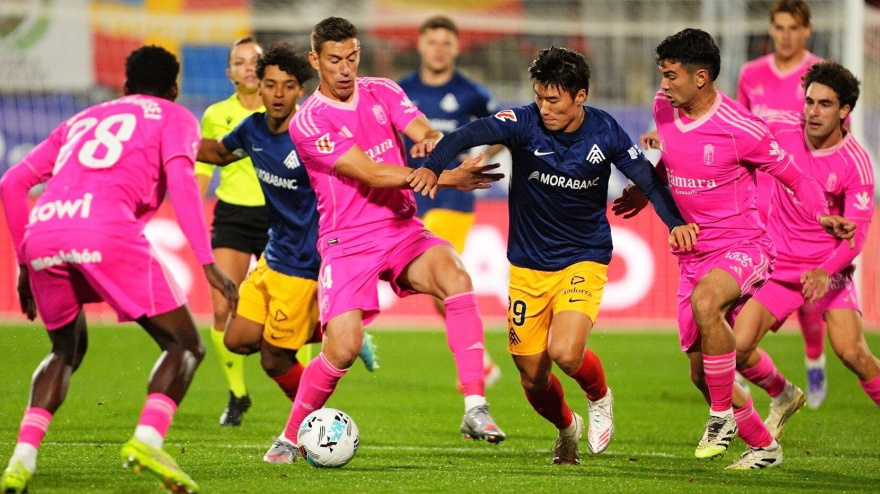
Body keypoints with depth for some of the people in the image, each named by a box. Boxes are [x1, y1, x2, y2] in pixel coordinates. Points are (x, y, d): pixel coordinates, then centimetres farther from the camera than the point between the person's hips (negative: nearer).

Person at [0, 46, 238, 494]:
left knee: (66, 350, 27)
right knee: (185, 345, 8)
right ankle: (147, 439, -18)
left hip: (41, 232, 5)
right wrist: (207, 263, -6)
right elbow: (179, 177, 1)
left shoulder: (82, 120, 36)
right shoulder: (175, 118, 22)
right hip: (104, 226, -5)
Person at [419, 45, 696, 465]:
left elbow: (647, 178, -3)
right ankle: (567, 428, 39)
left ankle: (599, 396, 11)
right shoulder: (525, 123, -15)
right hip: (528, 264, 2)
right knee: (532, 377, 6)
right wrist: (433, 164, -51)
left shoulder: (605, 132, -11)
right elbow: (473, 133, -32)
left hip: (583, 260, -2)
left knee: (566, 353, -24)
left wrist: (675, 222, -19)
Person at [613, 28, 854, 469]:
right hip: (692, 253, 7)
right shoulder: (663, 107, 1)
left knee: (704, 302, -39)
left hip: (743, 247, -7)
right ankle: (763, 445, 25)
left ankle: (723, 414, -23)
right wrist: (647, 190, 18)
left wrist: (823, 217, -19)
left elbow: (793, 176, -7)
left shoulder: (741, 130, -18)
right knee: (701, 373, 4)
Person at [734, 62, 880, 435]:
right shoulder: (783, 128, -8)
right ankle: (783, 397, 22)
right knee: (738, 348, -8)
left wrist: (825, 272, -38)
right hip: (779, 265, 3)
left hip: (829, 268, -3)